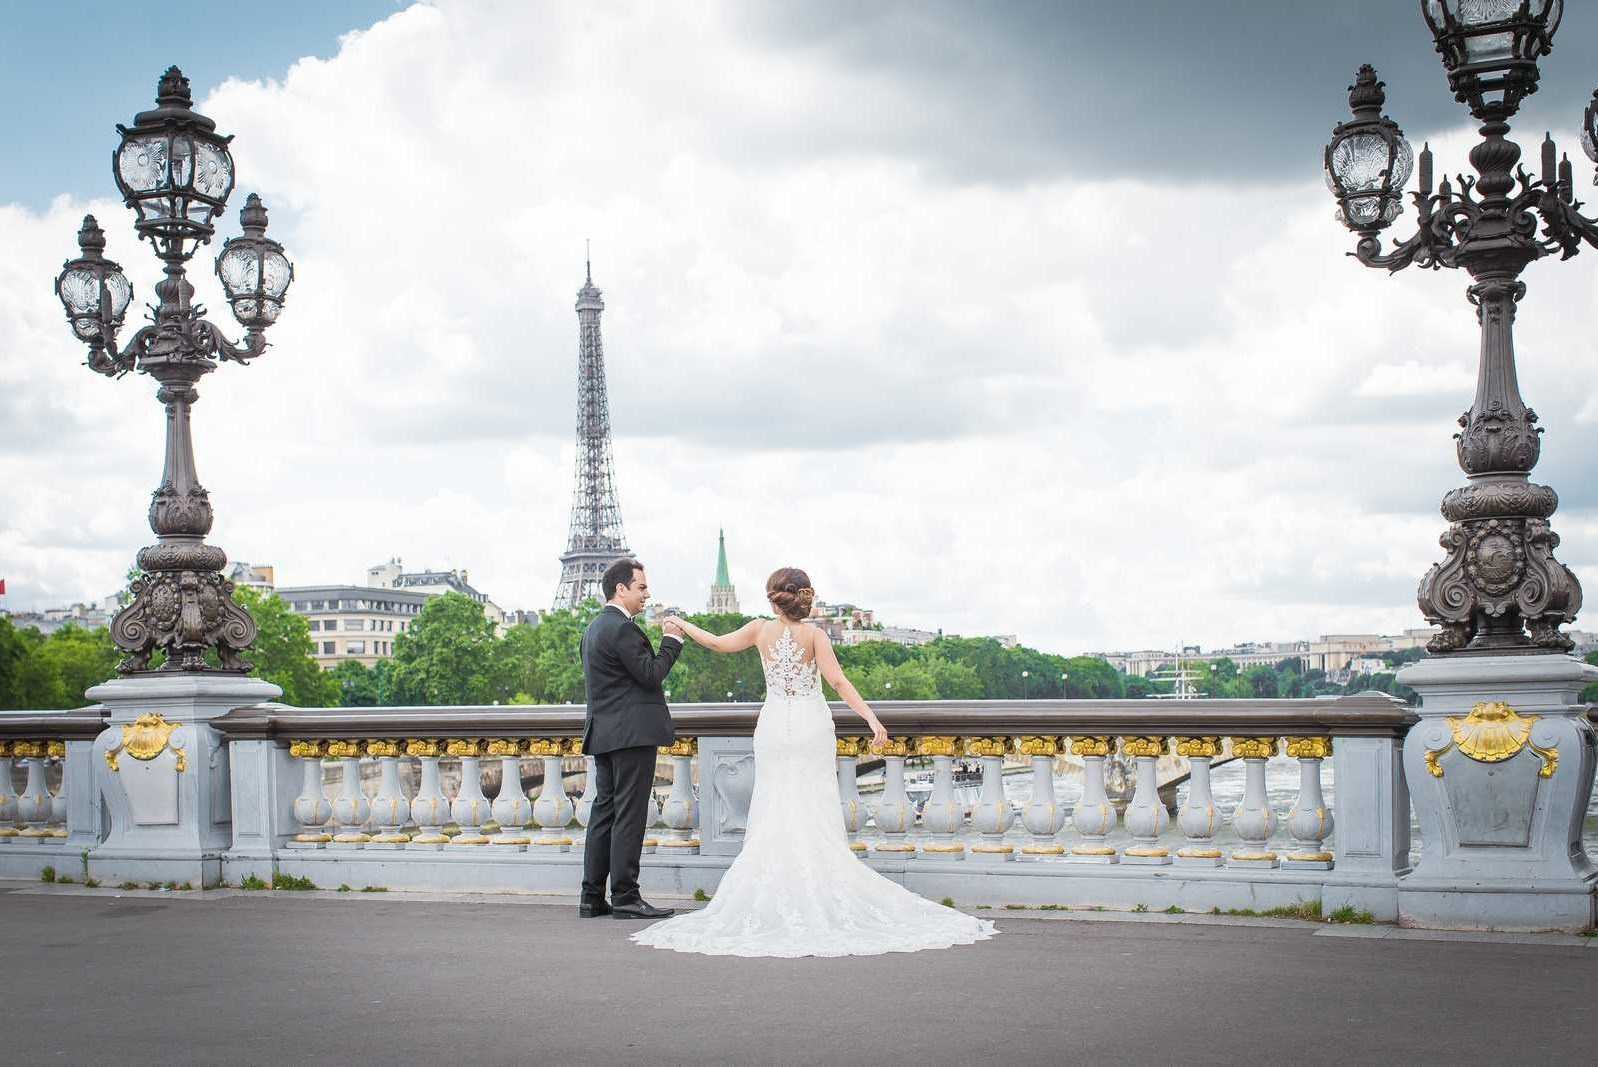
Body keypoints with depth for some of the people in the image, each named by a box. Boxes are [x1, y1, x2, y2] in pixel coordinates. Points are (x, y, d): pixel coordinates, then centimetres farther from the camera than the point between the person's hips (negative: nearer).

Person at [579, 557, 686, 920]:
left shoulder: (595, 627, 17)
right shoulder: (622, 628, -14)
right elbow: (651, 674, -15)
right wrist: (672, 639, -6)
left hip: (603, 734, 10)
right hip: (631, 733, -10)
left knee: (604, 812, 10)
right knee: (628, 815, -7)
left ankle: (592, 897, 10)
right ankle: (625, 897, -5)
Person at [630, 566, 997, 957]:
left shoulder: (761, 630, -2)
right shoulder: (813, 634, -7)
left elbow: (718, 643, 10)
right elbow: (837, 680, -16)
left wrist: (683, 625, 27)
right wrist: (871, 717, -18)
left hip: (775, 728, 1)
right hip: (813, 727, -1)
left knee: (775, 815, 5)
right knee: (815, 815, 1)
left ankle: (777, 899, 3)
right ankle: (824, 895, -2)